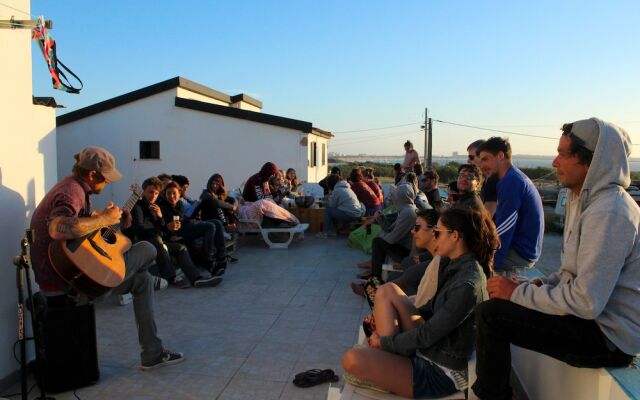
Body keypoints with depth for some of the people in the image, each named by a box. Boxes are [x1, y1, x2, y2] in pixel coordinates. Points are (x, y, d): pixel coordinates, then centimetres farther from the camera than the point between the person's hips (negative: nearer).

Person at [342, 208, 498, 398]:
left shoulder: (468, 285, -26)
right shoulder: (456, 265, 2)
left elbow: (428, 336, -22)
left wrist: (384, 342, -8)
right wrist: (383, 315, 11)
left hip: (441, 372, -10)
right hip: (428, 347, 10)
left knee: (352, 360, -24)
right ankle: (382, 359, -1)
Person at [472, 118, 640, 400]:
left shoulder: (608, 213, -24)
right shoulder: (589, 199, 9)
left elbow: (587, 302, -28)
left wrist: (518, 292, -18)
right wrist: (538, 284, -1)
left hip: (607, 336, -10)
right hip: (594, 315, 10)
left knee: (491, 313, -18)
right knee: (500, 300, 14)